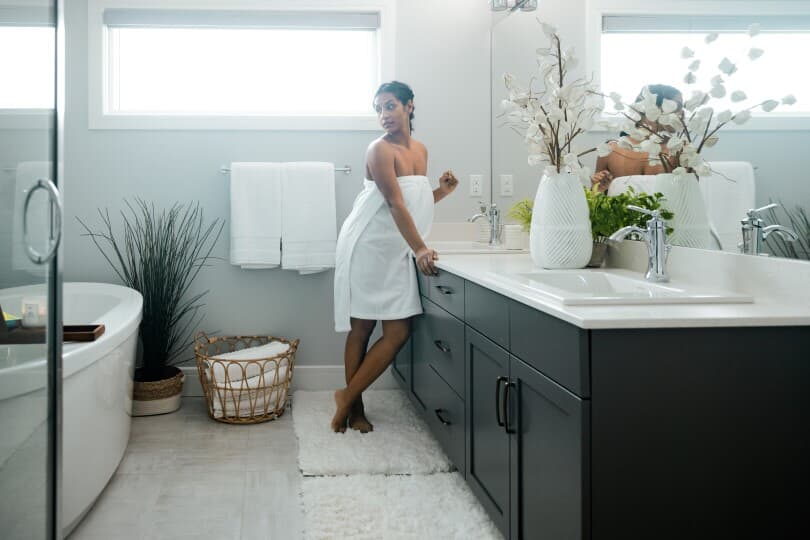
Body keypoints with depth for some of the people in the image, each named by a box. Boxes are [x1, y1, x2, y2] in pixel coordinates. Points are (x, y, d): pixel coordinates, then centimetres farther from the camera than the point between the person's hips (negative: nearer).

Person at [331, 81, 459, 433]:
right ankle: (352, 404, 11)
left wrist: (442, 191, 2)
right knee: (361, 329, -1)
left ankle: (349, 398, 10)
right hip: (368, 248, -7)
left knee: (398, 332, 1)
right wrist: (420, 249, -31)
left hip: (396, 252, 7)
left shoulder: (421, 151, 11)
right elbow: (395, 204, -22)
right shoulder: (380, 150, -12)